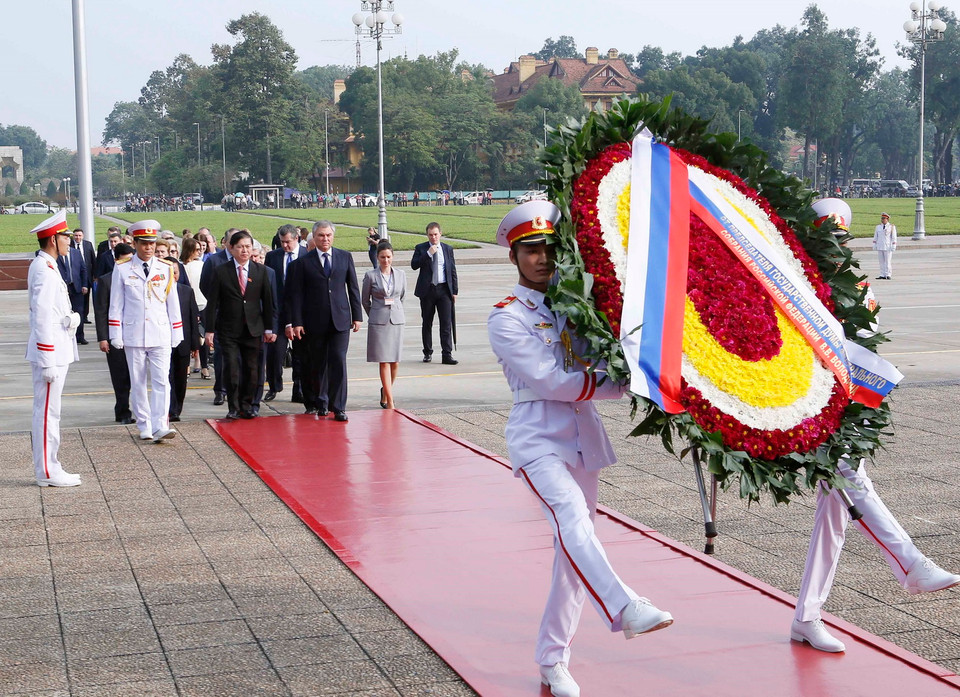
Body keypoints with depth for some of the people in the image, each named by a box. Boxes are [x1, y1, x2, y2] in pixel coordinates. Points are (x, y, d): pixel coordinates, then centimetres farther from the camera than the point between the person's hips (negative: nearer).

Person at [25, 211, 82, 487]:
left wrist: (70, 318, 8)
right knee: (47, 412, -5)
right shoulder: (45, 270, -18)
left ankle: (48, 467, 21)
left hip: (55, 350, 11)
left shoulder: (46, 266, 14)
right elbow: (42, 317, -22)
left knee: (47, 411, 14)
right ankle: (47, 472, 0)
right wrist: (48, 362, -22)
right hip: (51, 352, -11)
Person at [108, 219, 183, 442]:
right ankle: (144, 428, 13)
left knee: (162, 382, -8)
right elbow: (116, 304, 4)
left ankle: (160, 427, -12)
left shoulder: (166, 269, 7)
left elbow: (173, 304, 10)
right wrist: (116, 336, -1)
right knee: (138, 383, 5)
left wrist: (176, 334, 7)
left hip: (160, 336, 0)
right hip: (133, 336, 0)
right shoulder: (122, 269, 3)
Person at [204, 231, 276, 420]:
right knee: (231, 368, -8)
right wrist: (210, 330, -5)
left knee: (251, 369, 5)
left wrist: (269, 328, 6)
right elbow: (212, 303, 0)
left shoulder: (260, 271, 6)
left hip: (253, 329, 2)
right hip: (228, 330, -2)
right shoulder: (221, 272, -1)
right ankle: (233, 408, 2)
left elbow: (267, 301, 9)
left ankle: (246, 406, 18)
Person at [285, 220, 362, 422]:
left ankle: (338, 407, -4)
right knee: (317, 365, 7)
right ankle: (319, 402, 23)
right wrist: (296, 322, -5)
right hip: (315, 322, 0)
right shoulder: (303, 262, 2)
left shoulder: (345, 257, 9)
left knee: (338, 362, -7)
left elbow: (353, 288, 11)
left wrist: (357, 316, 6)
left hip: (340, 320, 0)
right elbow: (296, 294, 1)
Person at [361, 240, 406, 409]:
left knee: (395, 362, 3)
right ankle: (390, 401, -5)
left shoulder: (401, 274, 6)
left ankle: (385, 391, 27)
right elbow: (365, 300, 9)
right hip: (378, 322, -3)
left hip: (397, 320, 3)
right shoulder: (371, 276, -2)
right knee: (384, 362, -6)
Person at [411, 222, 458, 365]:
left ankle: (447, 355, -6)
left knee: (446, 323, -6)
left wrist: (454, 291, 5)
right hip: (427, 290, 0)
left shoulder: (448, 249, 9)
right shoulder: (421, 248, 3)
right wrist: (428, 254, -17)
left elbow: (453, 271, 10)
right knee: (427, 323, 7)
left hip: (444, 290, 1)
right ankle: (427, 353, 17)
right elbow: (414, 265, -11)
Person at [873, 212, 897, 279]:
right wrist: (874, 245, 9)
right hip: (880, 247, 4)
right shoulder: (878, 227, 14)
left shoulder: (892, 227, 2)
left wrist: (893, 246, -7)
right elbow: (875, 237, 16)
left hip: (888, 247, -4)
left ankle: (888, 275, -1)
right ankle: (882, 275, 6)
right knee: (881, 261, 4)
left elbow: (894, 237, -1)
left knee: (888, 261, -5)